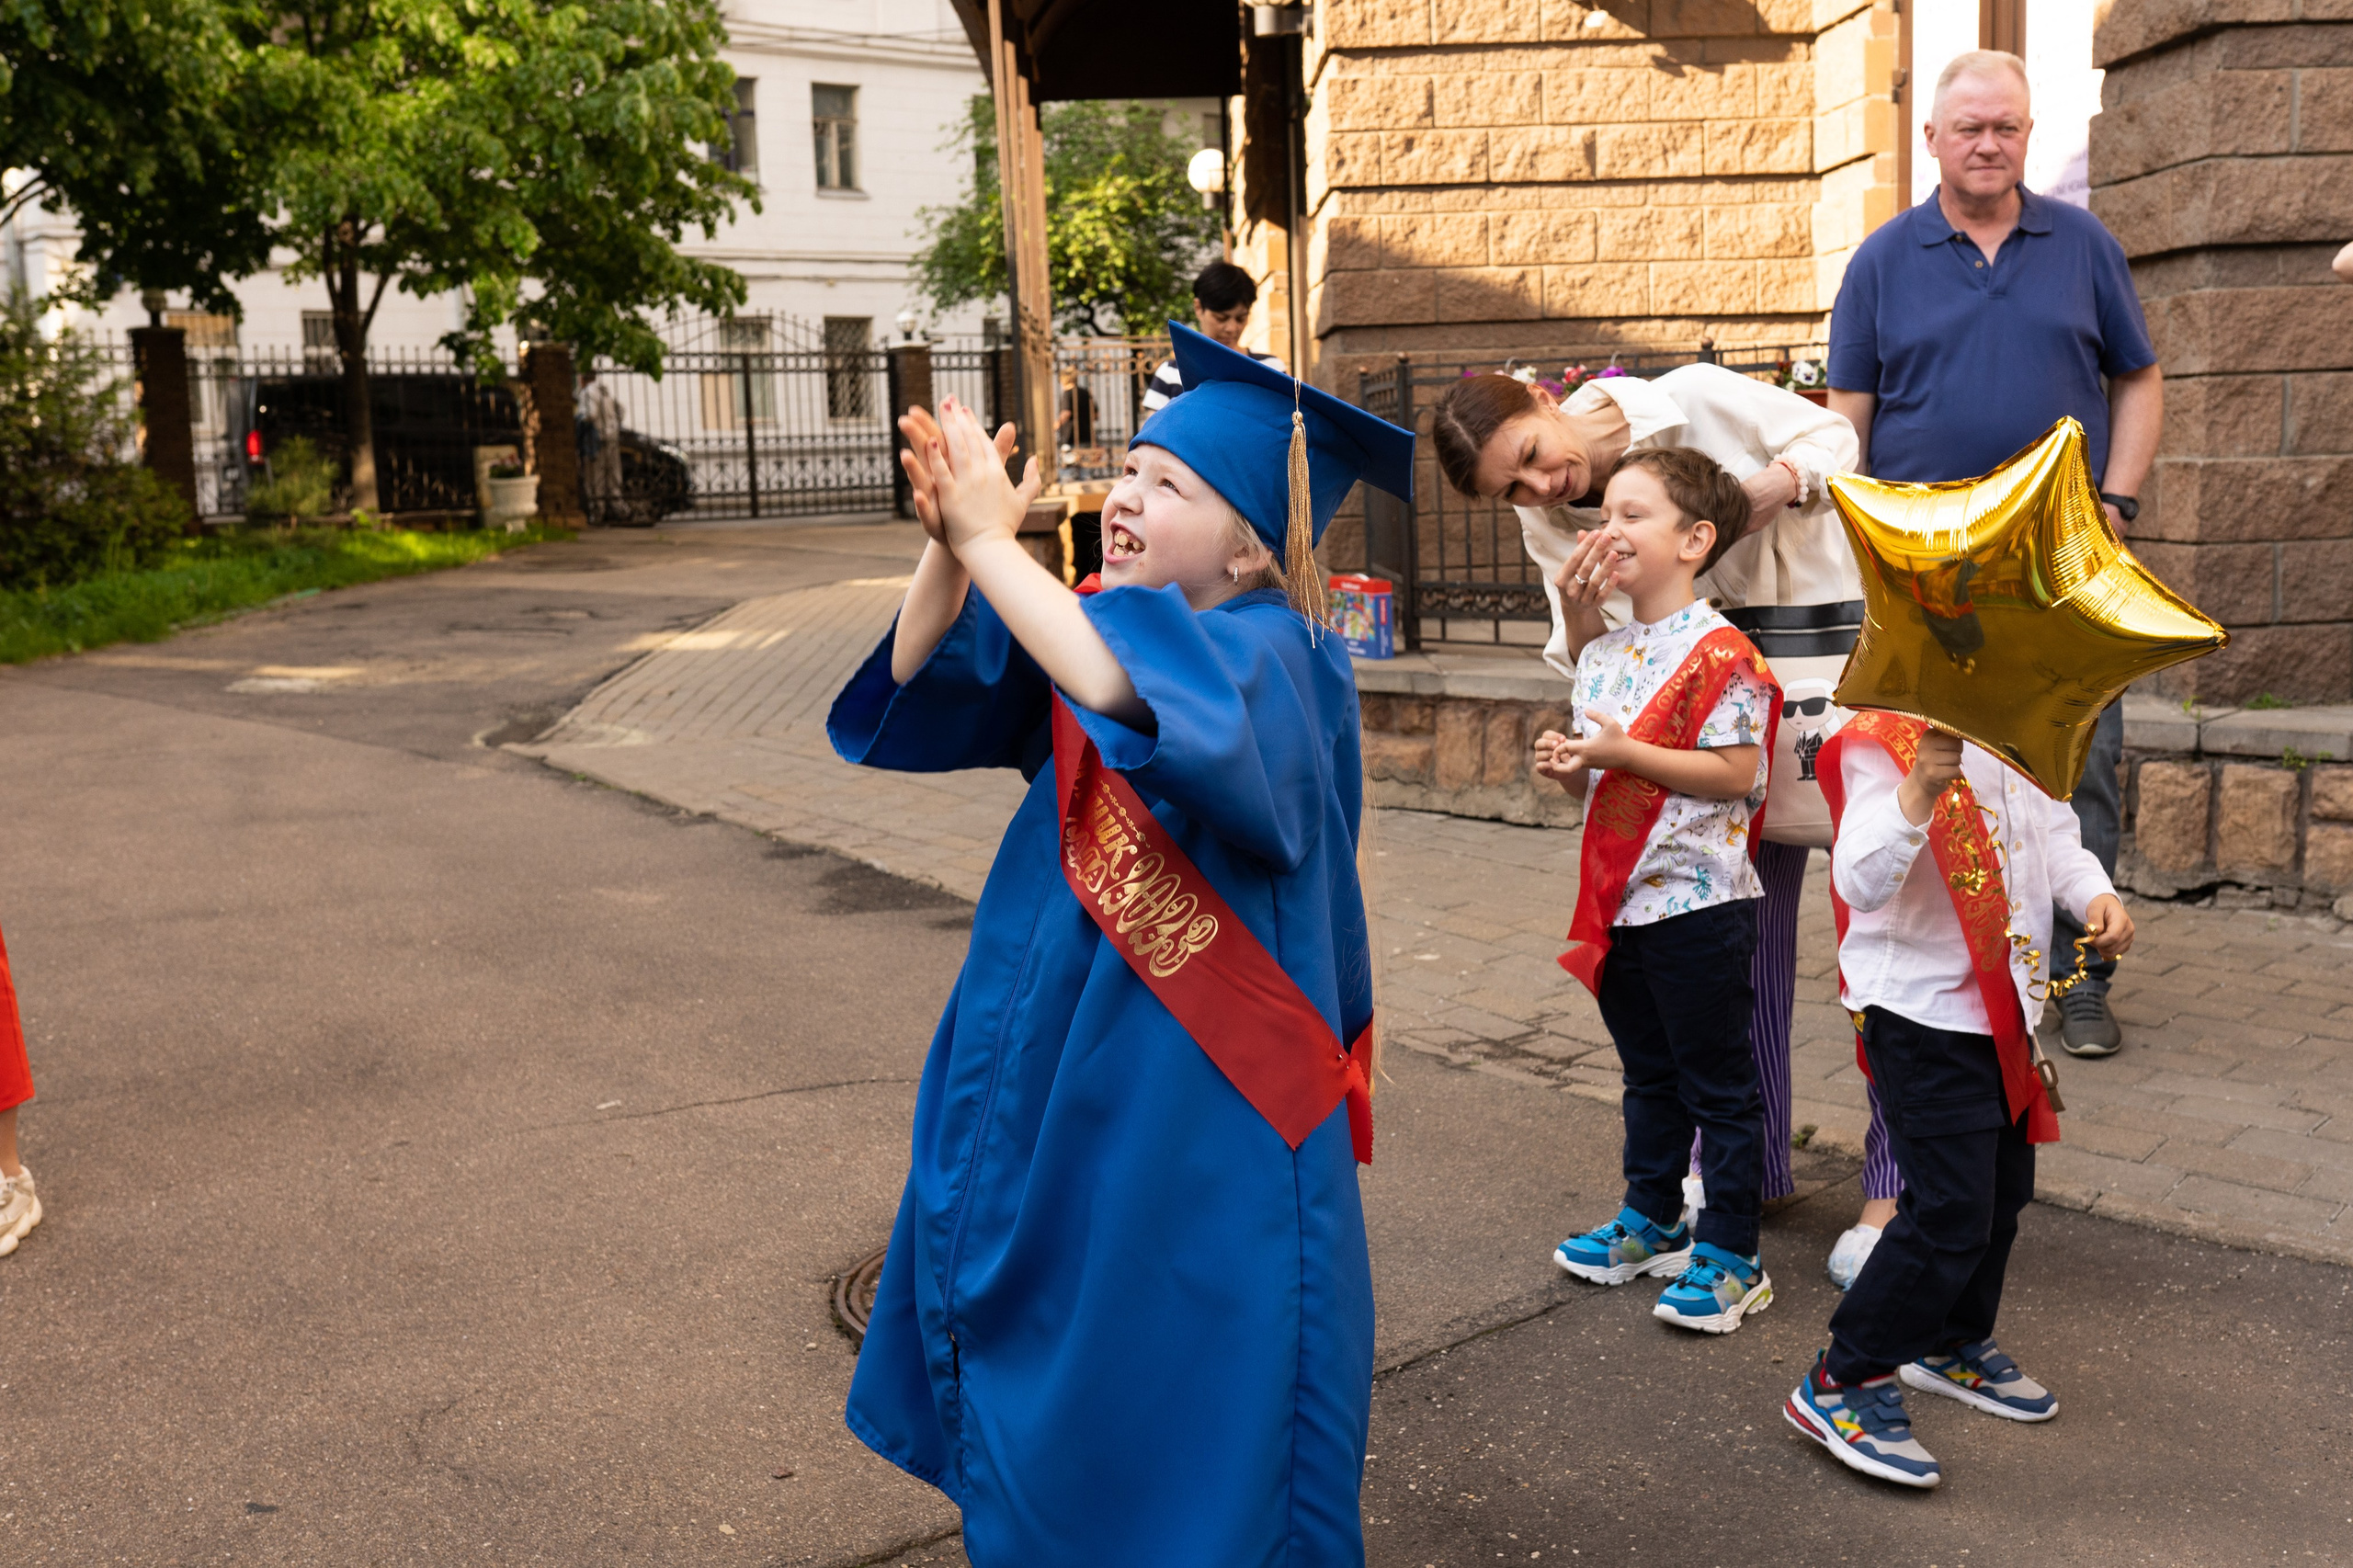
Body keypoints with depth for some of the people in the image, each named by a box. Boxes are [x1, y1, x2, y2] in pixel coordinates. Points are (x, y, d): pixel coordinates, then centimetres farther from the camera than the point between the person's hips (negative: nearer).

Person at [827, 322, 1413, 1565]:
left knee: (1184, 1453, 8)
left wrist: (990, 539, -29)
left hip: (1197, 1117, -7)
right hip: (1051, 1085, 7)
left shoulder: (1273, 658, -17)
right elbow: (922, 687, -1)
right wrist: (946, 548, -18)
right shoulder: (1102, 623, 4)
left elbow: (1126, 695, -38)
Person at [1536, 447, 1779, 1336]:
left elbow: (1736, 773, -21)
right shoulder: (1601, 656, 10)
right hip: (1621, 896, 8)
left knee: (1716, 1080, 4)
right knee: (1648, 1071, 20)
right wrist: (1568, 765, -4)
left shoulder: (1719, 652, -15)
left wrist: (1623, 751, -23)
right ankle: (1651, 1221, 34)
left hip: (1698, 899, -8)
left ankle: (1731, 1254, 14)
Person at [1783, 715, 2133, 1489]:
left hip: (2003, 1008, 9)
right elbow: (1861, 880, -33)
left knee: (2004, 1190, 20)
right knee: (1951, 1210, -9)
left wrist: (2096, 896, -3)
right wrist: (1918, 793, -50)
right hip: (1922, 1012, -9)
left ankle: (1952, 1344, 41)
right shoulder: (1880, 741, -20)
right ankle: (1840, 1385, 4)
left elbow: (2054, 832, 17)